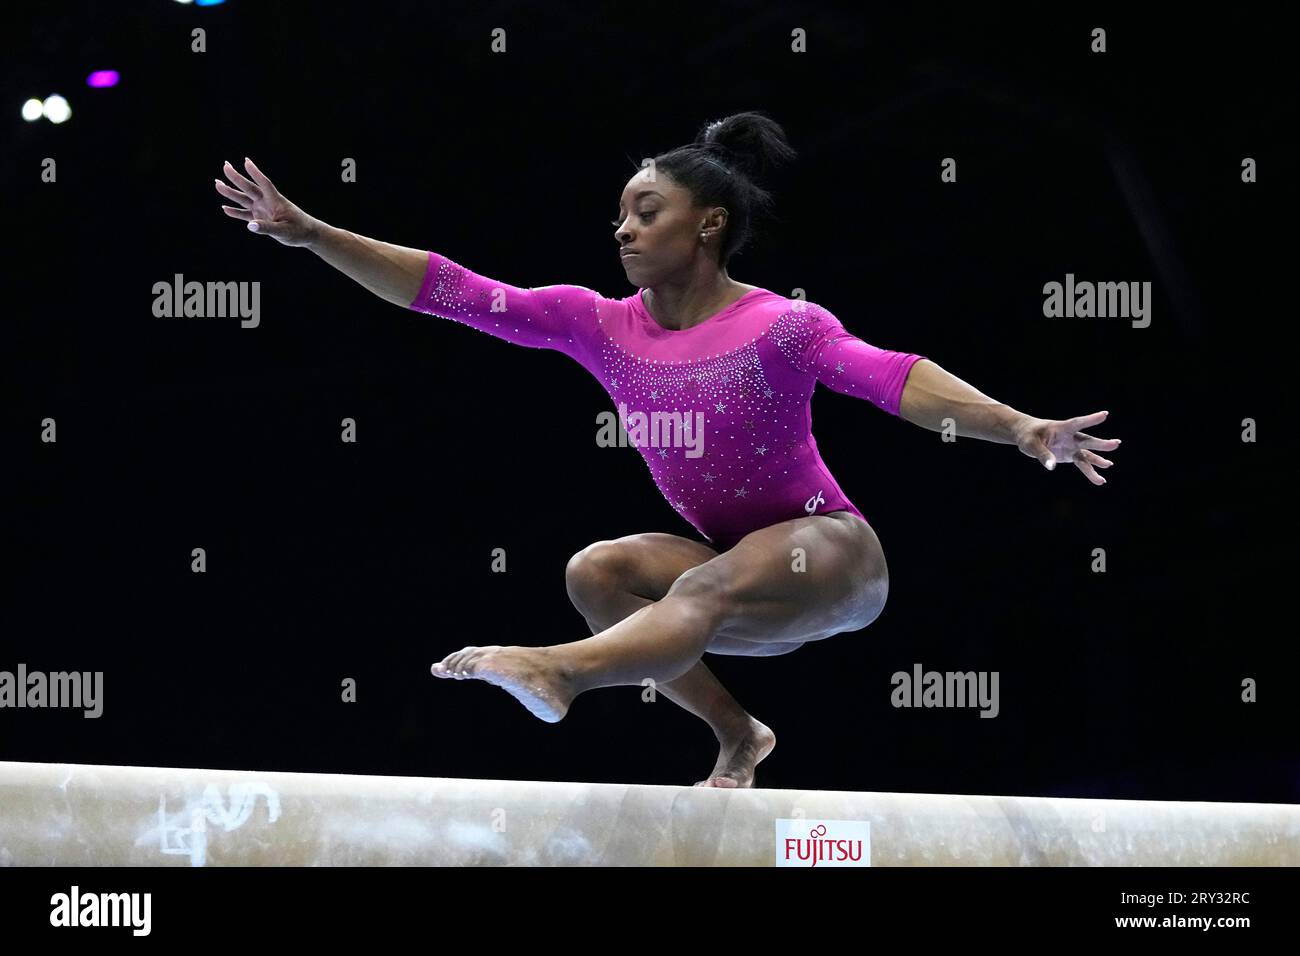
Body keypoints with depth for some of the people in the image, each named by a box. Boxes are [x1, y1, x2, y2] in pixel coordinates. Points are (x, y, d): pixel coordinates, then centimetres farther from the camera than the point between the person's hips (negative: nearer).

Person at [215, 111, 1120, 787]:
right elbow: (454, 292, -6)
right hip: (728, 564, 6)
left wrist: (1022, 429, -49)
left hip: (827, 552, -6)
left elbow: (889, 376, -33)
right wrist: (311, 235, -13)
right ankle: (738, 733, -8)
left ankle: (560, 673, -64)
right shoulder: (604, 326, -2)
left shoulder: (779, 327, -18)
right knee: (596, 571, -19)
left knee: (705, 590, -35)